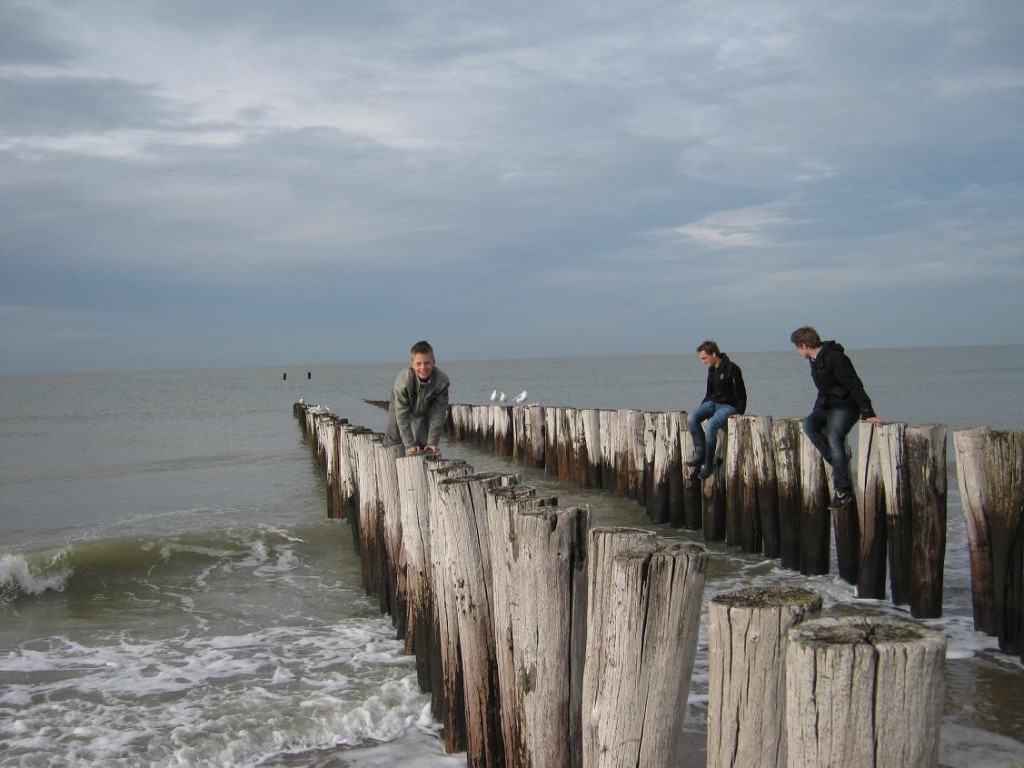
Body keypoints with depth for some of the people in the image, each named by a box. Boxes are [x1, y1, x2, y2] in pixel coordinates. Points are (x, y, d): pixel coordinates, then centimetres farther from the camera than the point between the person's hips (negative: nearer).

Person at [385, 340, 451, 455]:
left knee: (423, 441, -14)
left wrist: (433, 442, -25)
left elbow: (438, 414, -26)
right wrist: (409, 445, -34)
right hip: (402, 406, 0)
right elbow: (402, 414, -34)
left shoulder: (442, 381, -36)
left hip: (426, 410, 0)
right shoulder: (403, 381, -40)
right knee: (394, 437, 11)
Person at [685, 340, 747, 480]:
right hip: (713, 403, 8)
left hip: (728, 406, -8)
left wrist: (739, 412, -18)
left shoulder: (732, 369, -13)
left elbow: (740, 392, -12)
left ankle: (708, 464, -21)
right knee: (692, 418, -19)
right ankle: (700, 454, -16)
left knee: (710, 425, -32)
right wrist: (701, 409, 12)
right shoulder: (712, 370, 11)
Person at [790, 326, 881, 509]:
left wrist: (867, 413, -27)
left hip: (845, 406, -8)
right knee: (809, 425, -19)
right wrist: (816, 411, 23)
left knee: (834, 438, -24)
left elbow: (854, 385, -23)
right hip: (828, 406, 8)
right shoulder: (815, 361, 12)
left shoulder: (834, 358, -18)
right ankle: (838, 463, -14)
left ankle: (843, 490, -20)